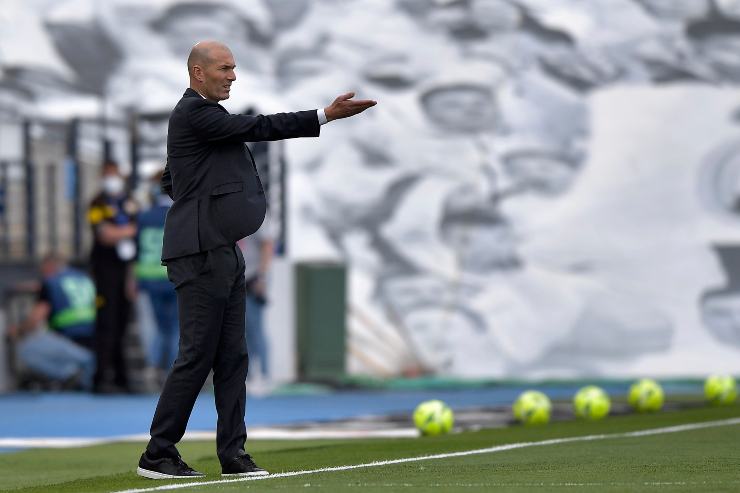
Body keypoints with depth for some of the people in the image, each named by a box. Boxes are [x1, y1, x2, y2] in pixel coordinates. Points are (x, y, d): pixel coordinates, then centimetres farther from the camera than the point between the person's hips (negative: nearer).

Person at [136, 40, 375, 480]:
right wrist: (326, 115, -21)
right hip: (202, 253, -10)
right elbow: (256, 128, -19)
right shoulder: (193, 113, -12)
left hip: (224, 252, 10)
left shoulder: (201, 114, 19)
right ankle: (157, 455, -2)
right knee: (197, 356, -8)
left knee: (232, 357, 7)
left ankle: (233, 454, 9)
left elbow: (170, 181, 26)